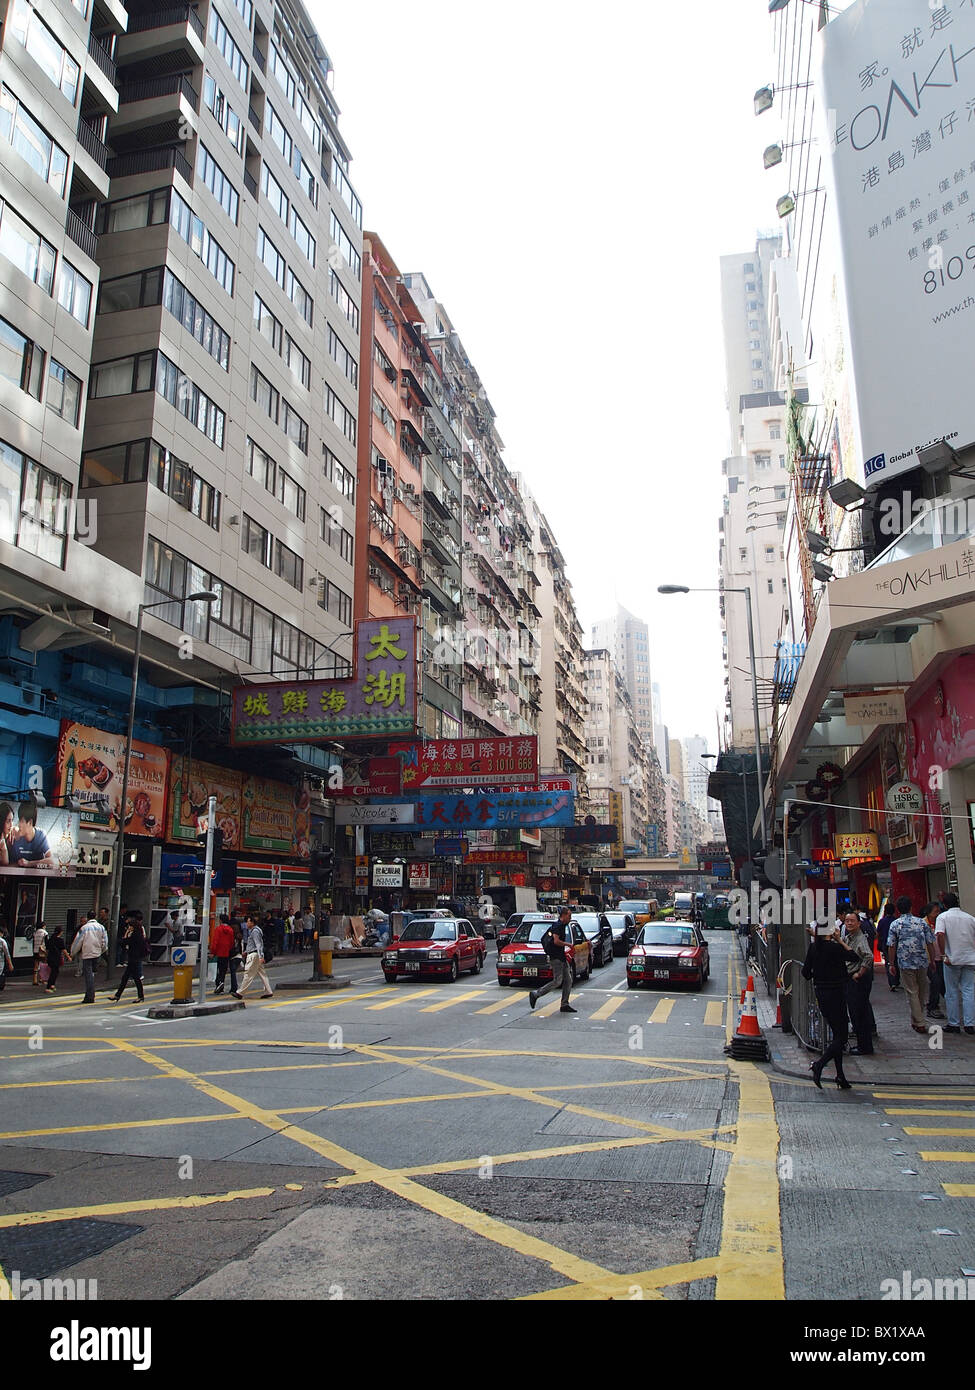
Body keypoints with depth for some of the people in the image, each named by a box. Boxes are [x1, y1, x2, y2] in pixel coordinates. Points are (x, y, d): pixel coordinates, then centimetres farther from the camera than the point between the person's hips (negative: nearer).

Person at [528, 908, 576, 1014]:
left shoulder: (563, 926, 16)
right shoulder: (557, 926, -15)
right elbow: (556, 941, -26)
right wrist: (568, 944, -13)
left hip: (561, 957, 10)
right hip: (556, 957, -10)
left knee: (568, 980, 7)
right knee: (557, 981, -10)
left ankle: (565, 1005, 10)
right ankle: (535, 994, -1)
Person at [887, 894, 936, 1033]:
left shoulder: (895, 924, -5)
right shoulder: (922, 922, 0)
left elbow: (891, 946, -5)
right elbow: (930, 943, 0)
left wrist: (891, 964, 4)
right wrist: (932, 960, 11)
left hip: (905, 963, -2)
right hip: (922, 962, 2)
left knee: (912, 993, 5)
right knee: (922, 991, 19)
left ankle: (920, 1023, 6)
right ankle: (916, 1019, 29)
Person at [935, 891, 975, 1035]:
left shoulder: (943, 916, -4)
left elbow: (940, 934, -20)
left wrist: (944, 954, -15)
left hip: (952, 959, -3)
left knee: (952, 992, 7)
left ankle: (954, 1024, 11)